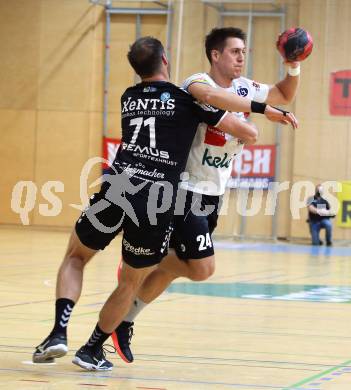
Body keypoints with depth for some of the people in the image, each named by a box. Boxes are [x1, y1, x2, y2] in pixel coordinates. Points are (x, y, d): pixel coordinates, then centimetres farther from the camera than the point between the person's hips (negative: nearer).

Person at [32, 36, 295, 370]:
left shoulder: (128, 98, 21)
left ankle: (59, 332, 3)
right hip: (157, 203, -2)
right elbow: (249, 134, 9)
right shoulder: (189, 100, 9)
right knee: (131, 282, 21)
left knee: (75, 257, 23)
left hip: (116, 189, 2)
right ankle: (92, 350, 25)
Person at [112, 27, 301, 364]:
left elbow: (284, 95, 22)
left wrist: (294, 68, 1)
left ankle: (125, 322, 26)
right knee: (201, 269, -13)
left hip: (213, 194, 8)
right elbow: (210, 96, -41)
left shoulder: (244, 88, 7)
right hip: (186, 190, -8)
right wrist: (265, 110, -44)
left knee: (173, 267, 11)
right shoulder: (198, 82, -16)